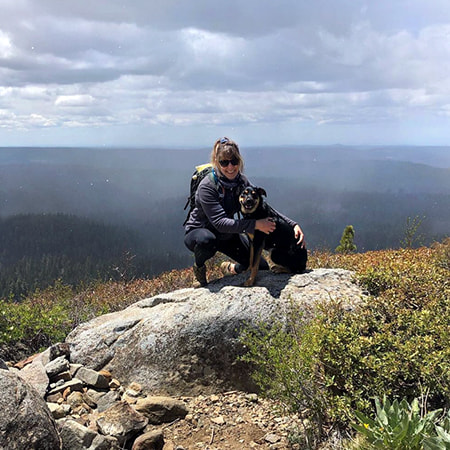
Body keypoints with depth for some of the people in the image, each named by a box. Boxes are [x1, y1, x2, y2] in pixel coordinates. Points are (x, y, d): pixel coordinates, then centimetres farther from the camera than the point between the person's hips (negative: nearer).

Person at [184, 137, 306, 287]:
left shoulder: (241, 181, -10)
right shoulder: (207, 187, -29)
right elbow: (220, 223, -36)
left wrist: (293, 224, -19)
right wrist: (255, 224, -42)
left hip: (227, 235, 6)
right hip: (198, 232, -5)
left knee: (262, 268, -1)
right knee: (206, 240, -42)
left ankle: (231, 268, 29)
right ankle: (199, 267, -8)